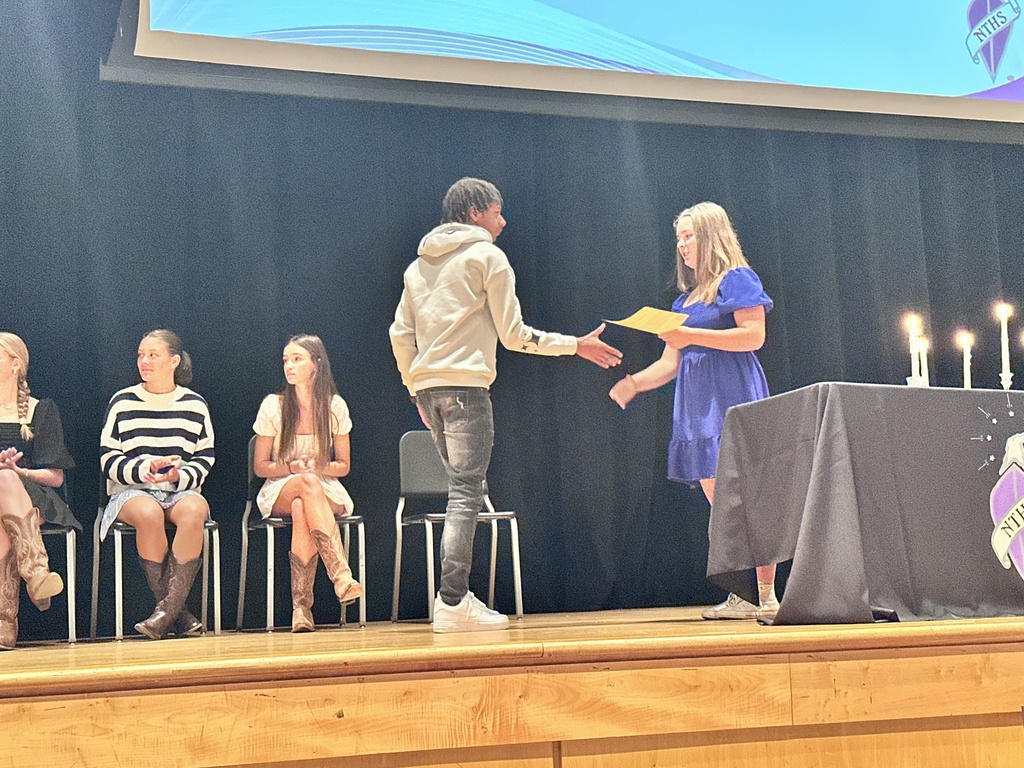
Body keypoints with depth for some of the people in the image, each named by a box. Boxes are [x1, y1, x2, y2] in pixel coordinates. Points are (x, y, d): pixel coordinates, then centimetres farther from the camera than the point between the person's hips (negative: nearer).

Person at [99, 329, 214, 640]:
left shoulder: (195, 405, 11)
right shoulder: (122, 402, 8)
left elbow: (205, 459, 10)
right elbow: (109, 461, 4)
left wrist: (179, 475, -12)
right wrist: (147, 468, -13)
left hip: (181, 489, 1)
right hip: (132, 491, -1)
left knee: (194, 511, -35)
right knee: (149, 514, -36)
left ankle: (166, 609, -34)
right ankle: (177, 613, -27)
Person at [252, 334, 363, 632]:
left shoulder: (335, 406, 2)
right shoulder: (273, 405, 0)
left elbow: (343, 465, 7)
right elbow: (260, 467, 3)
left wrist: (318, 466, -14)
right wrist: (293, 468, -16)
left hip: (326, 490, 1)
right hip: (280, 491, -1)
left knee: (301, 508, -38)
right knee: (308, 484, -39)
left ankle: (301, 605, -41)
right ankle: (342, 577, -50)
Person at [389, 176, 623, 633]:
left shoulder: (419, 265, 20)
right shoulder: (487, 256, 1)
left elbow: (401, 333, 15)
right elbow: (513, 334, -2)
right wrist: (577, 346, 5)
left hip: (427, 385, 7)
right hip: (466, 384, -7)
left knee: (461, 491, 14)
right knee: (466, 493, -8)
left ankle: (456, 596, 12)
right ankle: (452, 604, -13)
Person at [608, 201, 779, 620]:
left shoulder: (737, 279, 1)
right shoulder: (685, 298, 23)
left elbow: (754, 335, -12)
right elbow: (670, 363, 21)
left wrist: (692, 336, -15)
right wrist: (634, 382, 4)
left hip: (733, 397, -8)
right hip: (695, 405, 8)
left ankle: (766, 596, -8)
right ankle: (739, 597, 7)